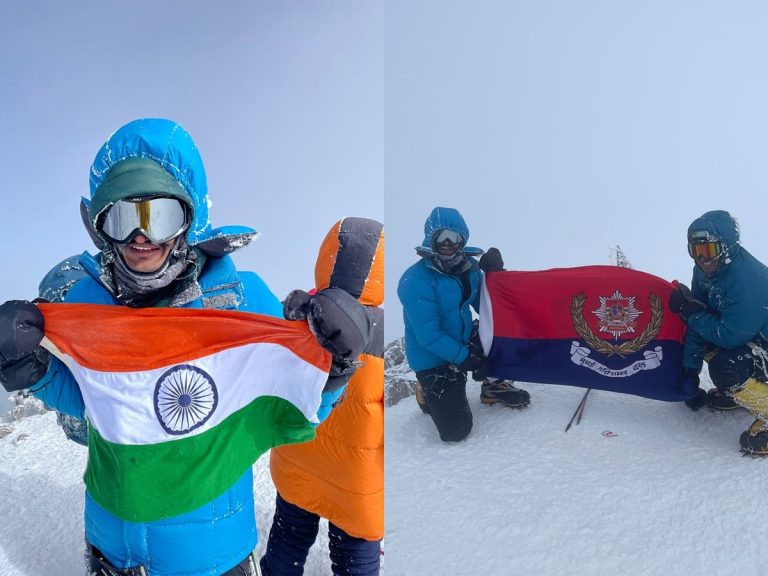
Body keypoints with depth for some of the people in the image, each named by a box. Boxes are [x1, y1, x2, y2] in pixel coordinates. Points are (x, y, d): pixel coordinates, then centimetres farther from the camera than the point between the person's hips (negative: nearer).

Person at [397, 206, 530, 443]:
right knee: (456, 430, -10)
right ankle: (429, 393, 20)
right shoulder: (415, 281, -24)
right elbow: (428, 335, -25)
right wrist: (464, 357, -23)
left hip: (464, 341, 6)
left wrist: (493, 275, -13)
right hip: (433, 358, -6)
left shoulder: (468, 267, -3)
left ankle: (493, 385, 14)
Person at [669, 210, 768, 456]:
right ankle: (739, 389, 18)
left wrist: (691, 311, -21)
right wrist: (690, 368, -1)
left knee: (724, 368, -31)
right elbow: (698, 319, -1)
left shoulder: (748, 280, -32)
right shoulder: (706, 269, -7)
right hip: (744, 336, 9)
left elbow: (729, 336, -31)